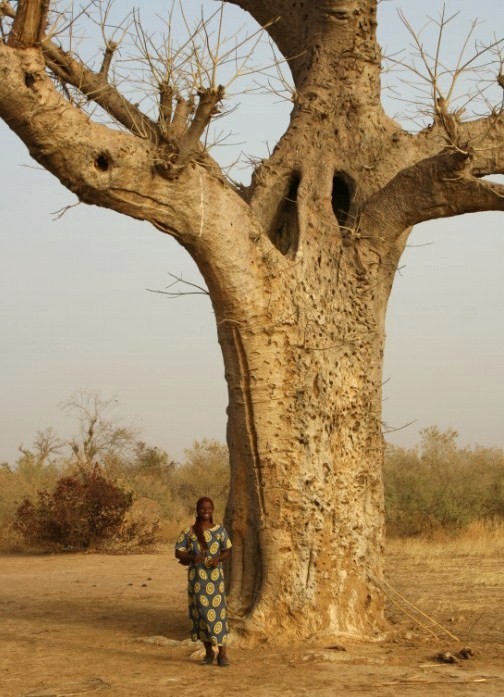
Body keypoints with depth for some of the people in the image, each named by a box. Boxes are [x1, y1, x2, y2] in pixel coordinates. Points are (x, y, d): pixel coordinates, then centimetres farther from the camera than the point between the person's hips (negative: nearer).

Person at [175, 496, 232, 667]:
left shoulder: (219, 530, 2)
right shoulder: (188, 532, 2)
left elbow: (227, 550, 7)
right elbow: (178, 552, 1)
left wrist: (218, 559, -14)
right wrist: (193, 557, -17)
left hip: (215, 577, -1)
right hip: (196, 577, 1)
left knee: (217, 611, -8)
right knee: (201, 613, 4)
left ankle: (222, 653, -6)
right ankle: (209, 652, 16)